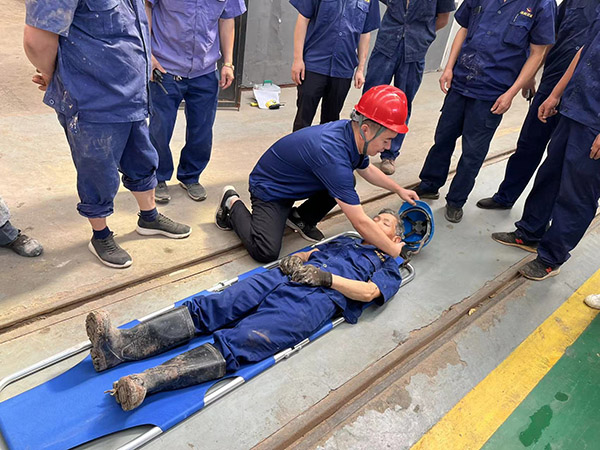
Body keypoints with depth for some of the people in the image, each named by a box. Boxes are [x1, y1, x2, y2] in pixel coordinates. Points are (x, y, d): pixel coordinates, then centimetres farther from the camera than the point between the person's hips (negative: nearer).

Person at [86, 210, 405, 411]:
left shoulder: (389, 269, 20)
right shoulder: (347, 240, 38)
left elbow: (368, 292, 0)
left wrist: (325, 277, -10)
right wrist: (292, 259, 7)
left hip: (318, 298, -6)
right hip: (284, 277, 6)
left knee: (239, 341, -29)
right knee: (209, 307, -18)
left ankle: (144, 382, -45)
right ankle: (121, 345, -29)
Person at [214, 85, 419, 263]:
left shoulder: (351, 132, -11)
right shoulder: (332, 154, -38)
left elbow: (367, 169, 15)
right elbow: (360, 223, -35)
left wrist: (399, 189, 15)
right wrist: (396, 251, -26)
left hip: (295, 182, 8)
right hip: (269, 188, -8)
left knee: (346, 182, -7)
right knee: (266, 252, -20)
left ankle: (302, 219, 14)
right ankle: (233, 204, 5)